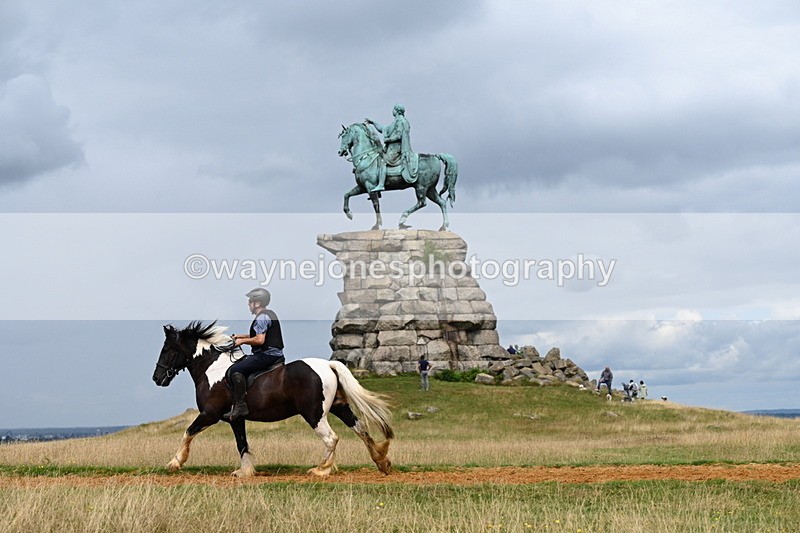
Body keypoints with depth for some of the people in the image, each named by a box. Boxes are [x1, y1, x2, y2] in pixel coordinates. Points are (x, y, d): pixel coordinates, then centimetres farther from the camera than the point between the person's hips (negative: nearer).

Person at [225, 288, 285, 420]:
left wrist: (243, 341, -9)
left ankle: (240, 406, -25)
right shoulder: (270, 314, 19)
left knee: (236, 370, -20)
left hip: (267, 355, -11)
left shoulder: (261, 317, -14)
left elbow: (260, 340, -23)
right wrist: (241, 336, 20)